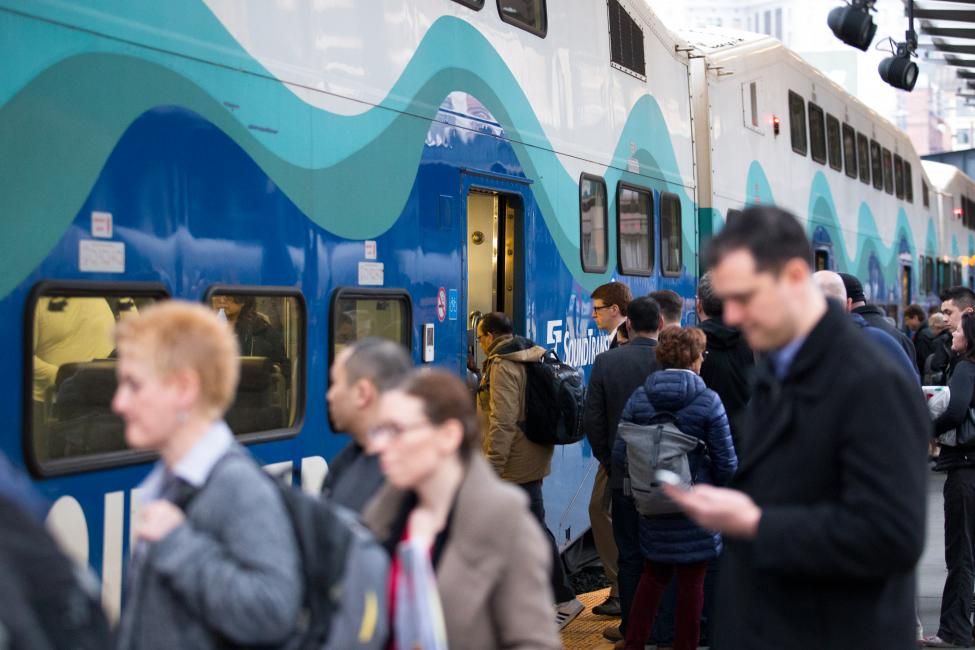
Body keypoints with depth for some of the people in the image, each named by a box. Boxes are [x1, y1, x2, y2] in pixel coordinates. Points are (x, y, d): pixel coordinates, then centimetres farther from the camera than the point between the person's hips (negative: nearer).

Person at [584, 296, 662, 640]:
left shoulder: (606, 362, -8)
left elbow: (592, 420, -6)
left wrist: (607, 458, 8)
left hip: (624, 474, -1)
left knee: (630, 555, 8)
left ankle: (632, 626, 14)